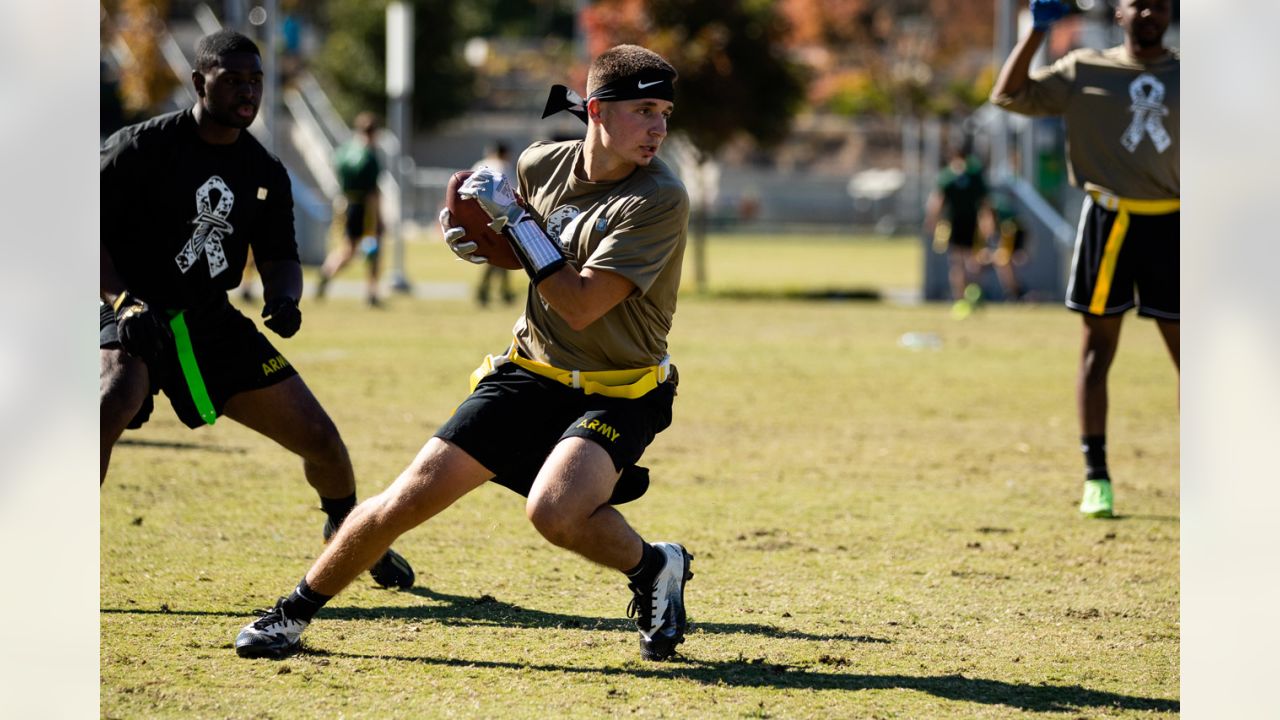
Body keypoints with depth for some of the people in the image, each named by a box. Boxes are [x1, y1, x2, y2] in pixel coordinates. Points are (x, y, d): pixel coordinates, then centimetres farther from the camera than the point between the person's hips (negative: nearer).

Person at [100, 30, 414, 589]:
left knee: (319, 438, 5)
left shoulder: (265, 173, 5)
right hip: (133, 314, -5)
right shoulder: (140, 148, -12)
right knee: (111, 404, -37)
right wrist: (124, 302, -25)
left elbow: (279, 258, 10)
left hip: (211, 322, 5)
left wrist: (282, 298, -14)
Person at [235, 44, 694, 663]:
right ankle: (295, 610, 17)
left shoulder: (659, 199, -20)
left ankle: (654, 567, -2)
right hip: (531, 372, 5)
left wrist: (512, 217, -20)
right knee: (409, 500, -2)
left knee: (554, 509, -32)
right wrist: (476, 242, 0)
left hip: (617, 394, -5)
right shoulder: (542, 164, -2)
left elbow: (580, 304, -24)